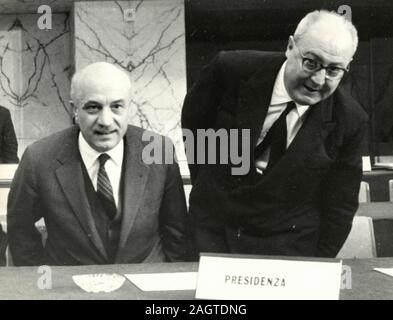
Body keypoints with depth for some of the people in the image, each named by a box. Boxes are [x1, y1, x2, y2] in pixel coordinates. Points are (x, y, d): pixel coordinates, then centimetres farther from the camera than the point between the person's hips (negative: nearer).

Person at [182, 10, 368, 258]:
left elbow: (340, 204, -4)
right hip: (213, 229, 0)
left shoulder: (350, 121, -13)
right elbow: (192, 124, 2)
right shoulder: (232, 69, -16)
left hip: (289, 247, 0)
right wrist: (207, 187, 6)